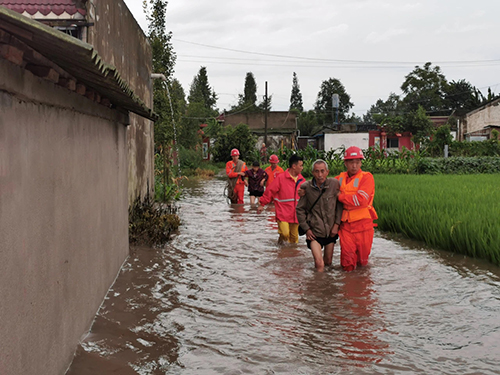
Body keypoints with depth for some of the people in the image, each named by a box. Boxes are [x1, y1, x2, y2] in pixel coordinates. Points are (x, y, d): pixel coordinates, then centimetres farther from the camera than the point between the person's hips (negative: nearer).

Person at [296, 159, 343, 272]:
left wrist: (337, 224, -5)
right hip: (314, 231, -2)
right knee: (319, 264, -15)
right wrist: (306, 228, -3)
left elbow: (340, 205, 0)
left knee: (328, 262, 15)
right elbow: (300, 210, 1)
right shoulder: (306, 187, -8)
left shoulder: (334, 184, -8)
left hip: (331, 230, 2)